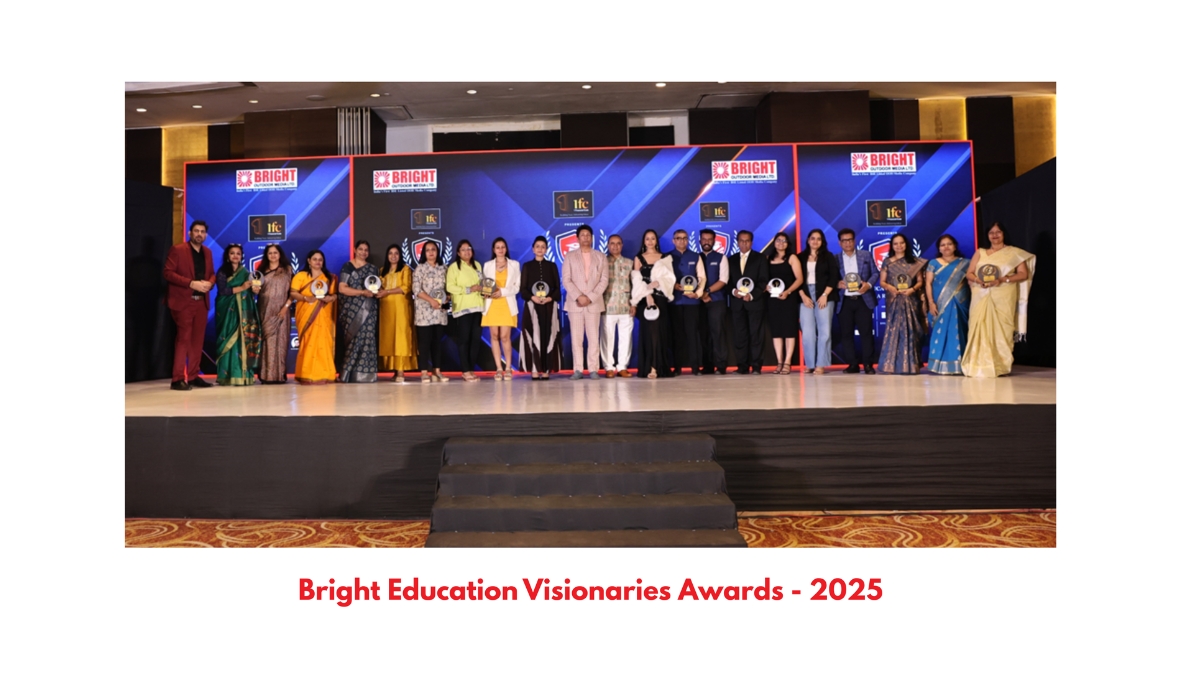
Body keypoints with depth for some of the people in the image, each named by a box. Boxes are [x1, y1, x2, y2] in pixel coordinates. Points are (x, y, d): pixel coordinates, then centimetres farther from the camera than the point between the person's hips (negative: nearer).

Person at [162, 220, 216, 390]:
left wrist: (210, 283, -4)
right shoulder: (177, 250, -5)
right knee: (183, 339, -8)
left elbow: (212, 273, 19)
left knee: (198, 340, 7)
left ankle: (194, 376, 14)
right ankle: (177, 379, -4)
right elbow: (167, 272, -11)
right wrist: (191, 283, -19)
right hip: (183, 302, -6)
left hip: (202, 302, 6)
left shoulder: (207, 252, 14)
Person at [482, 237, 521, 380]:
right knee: (494, 336, -1)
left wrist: (502, 291, -10)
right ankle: (499, 369, 5)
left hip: (507, 304, -2)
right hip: (491, 304, 2)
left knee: (505, 337, -8)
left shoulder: (514, 265, 9)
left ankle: (508, 368, 0)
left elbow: (517, 286, 4)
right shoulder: (487, 265, 13)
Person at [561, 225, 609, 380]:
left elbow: (604, 280, 1)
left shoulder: (600, 257, 9)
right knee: (576, 338, 0)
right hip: (574, 303, 0)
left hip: (594, 303, 0)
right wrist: (578, 296, -13)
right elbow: (566, 280, 0)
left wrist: (590, 297, -10)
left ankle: (594, 370, 3)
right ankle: (578, 370, 3)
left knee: (594, 338, -1)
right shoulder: (569, 257, 8)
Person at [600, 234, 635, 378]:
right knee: (607, 338, -1)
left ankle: (622, 367, 10)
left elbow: (634, 284, 10)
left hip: (626, 307, 2)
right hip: (608, 307, -2)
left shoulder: (629, 263, 12)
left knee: (626, 337, 1)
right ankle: (609, 367, 8)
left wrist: (634, 304, 3)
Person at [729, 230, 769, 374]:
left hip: (755, 301, -2)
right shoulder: (732, 260, 16)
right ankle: (742, 365, 2)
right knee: (739, 335, 0)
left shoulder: (760, 258, 8)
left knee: (755, 334, -4)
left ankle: (756, 366, -2)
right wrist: (733, 291, -10)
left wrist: (752, 295, -13)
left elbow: (763, 281, -1)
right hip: (737, 302, 3)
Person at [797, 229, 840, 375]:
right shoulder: (800, 257, 10)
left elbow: (833, 277, 0)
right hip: (806, 297, 1)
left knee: (824, 331, -5)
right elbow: (797, 279, 6)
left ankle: (821, 364, -4)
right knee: (807, 332, -2)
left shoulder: (828, 256, 7)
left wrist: (825, 295, -11)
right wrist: (803, 296, -6)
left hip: (823, 296, -1)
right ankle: (809, 364, 2)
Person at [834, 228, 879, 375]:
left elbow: (875, 273, 8)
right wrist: (837, 284, -16)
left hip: (863, 300, 0)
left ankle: (868, 364, 4)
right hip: (844, 301, 0)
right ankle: (852, 364, 9)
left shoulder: (866, 256, 10)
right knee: (846, 334, 1)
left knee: (866, 332, -1)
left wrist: (869, 284, -10)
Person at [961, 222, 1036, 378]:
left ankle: (1000, 366, -3)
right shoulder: (980, 253, 18)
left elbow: (1024, 274, 2)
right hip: (982, 297, 2)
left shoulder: (1013, 253, 10)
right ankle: (980, 365, -5)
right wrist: (979, 280, -10)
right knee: (980, 328, -5)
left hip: (1003, 297, -2)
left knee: (1000, 329, -8)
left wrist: (1002, 280, -13)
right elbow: (969, 273, 12)